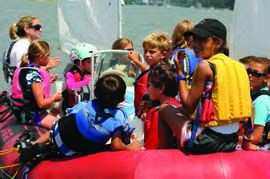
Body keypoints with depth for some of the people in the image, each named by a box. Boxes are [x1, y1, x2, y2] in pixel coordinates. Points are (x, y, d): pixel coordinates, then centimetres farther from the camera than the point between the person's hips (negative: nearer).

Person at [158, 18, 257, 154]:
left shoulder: (205, 66, -13)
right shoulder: (239, 67, 7)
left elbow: (188, 106, -9)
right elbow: (247, 108, 8)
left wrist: (180, 71, -1)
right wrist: (247, 142, 16)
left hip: (205, 141, -7)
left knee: (165, 111, 18)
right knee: (180, 112, 31)